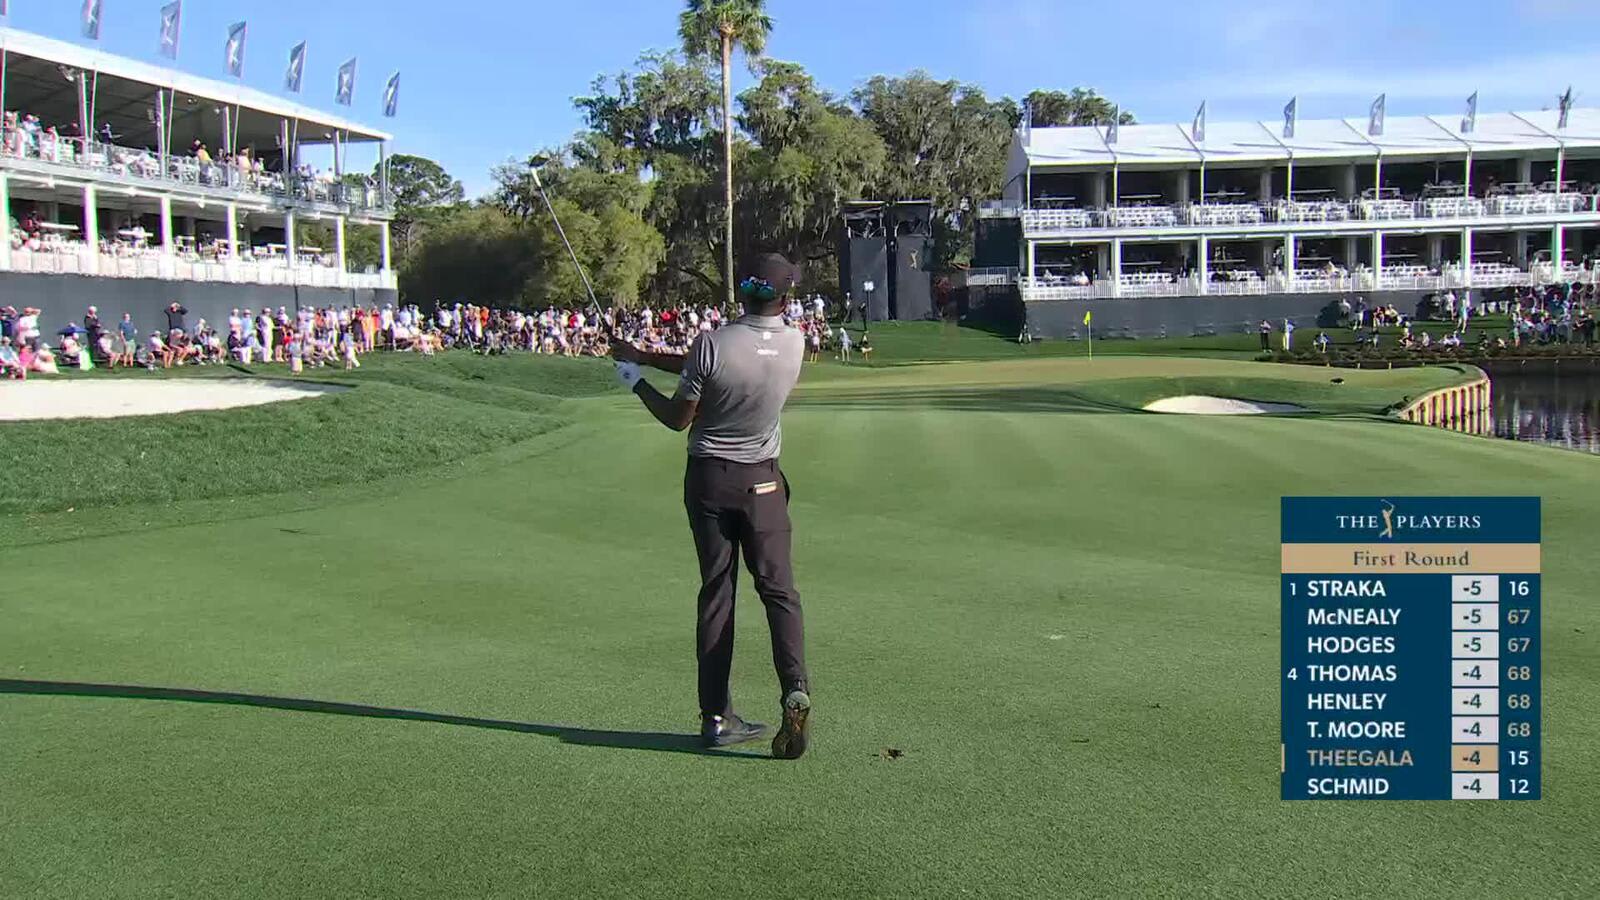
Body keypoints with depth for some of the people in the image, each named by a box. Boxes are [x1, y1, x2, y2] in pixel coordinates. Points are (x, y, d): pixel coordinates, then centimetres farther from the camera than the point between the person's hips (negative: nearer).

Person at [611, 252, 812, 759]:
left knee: (716, 593, 5)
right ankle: (796, 691, -16)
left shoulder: (713, 344, -16)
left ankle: (716, 717, 8)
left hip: (708, 478, -1)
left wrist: (636, 381, 10)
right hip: (762, 483, 1)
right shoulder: (795, 345, -4)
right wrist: (645, 357, 9)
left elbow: (677, 419, -6)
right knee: (779, 590, 5)